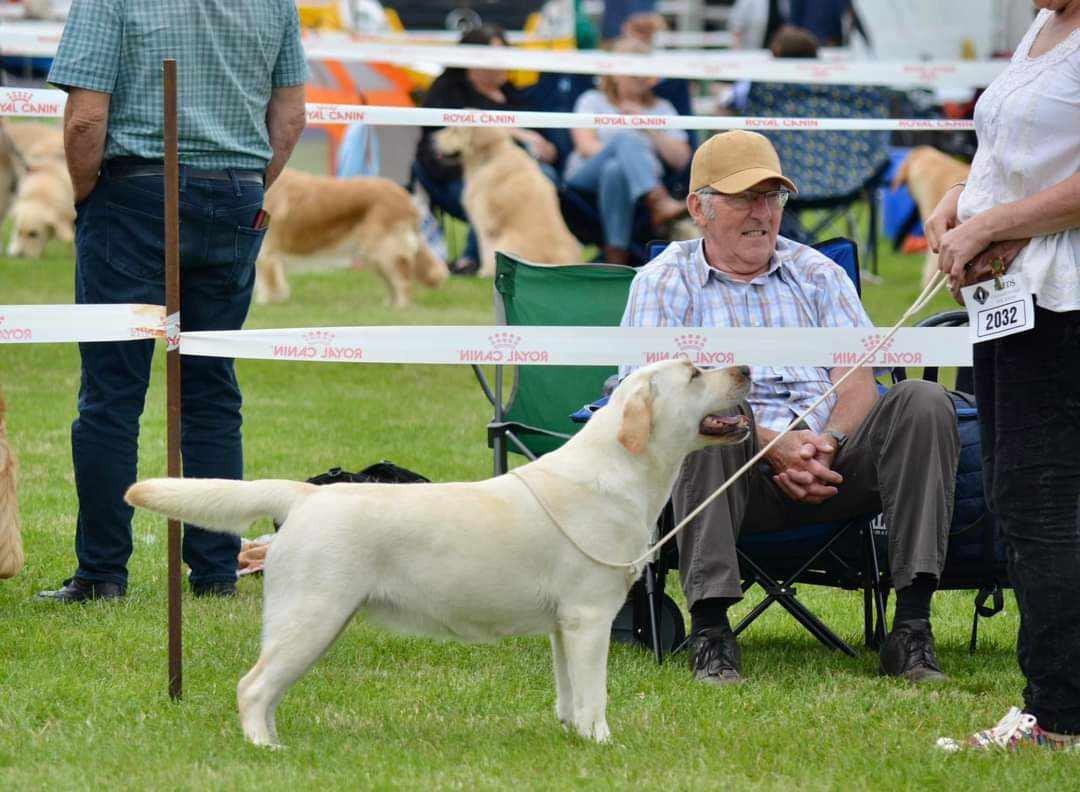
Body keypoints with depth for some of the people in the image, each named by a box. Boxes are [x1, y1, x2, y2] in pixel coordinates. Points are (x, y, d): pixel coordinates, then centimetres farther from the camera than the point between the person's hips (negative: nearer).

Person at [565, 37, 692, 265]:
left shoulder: (661, 108, 27)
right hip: (586, 176, -1)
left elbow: (681, 159, 15)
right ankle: (660, 203, -62)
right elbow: (586, 145, 2)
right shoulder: (593, 100, 22)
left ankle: (616, 260, -54)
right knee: (626, 139, -33)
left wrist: (649, 128, 4)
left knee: (615, 170, -38)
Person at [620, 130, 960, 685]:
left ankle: (911, 626, -27)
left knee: (923, 402, -21)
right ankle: (710, 626, -37)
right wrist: (772, 444, -19)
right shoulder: (664, 282, 10)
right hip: (741, 474, -3)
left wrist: (828, 443, -16)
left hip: (831, 466, 3)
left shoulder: (818, 274, 20)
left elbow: (858, 379, 7)